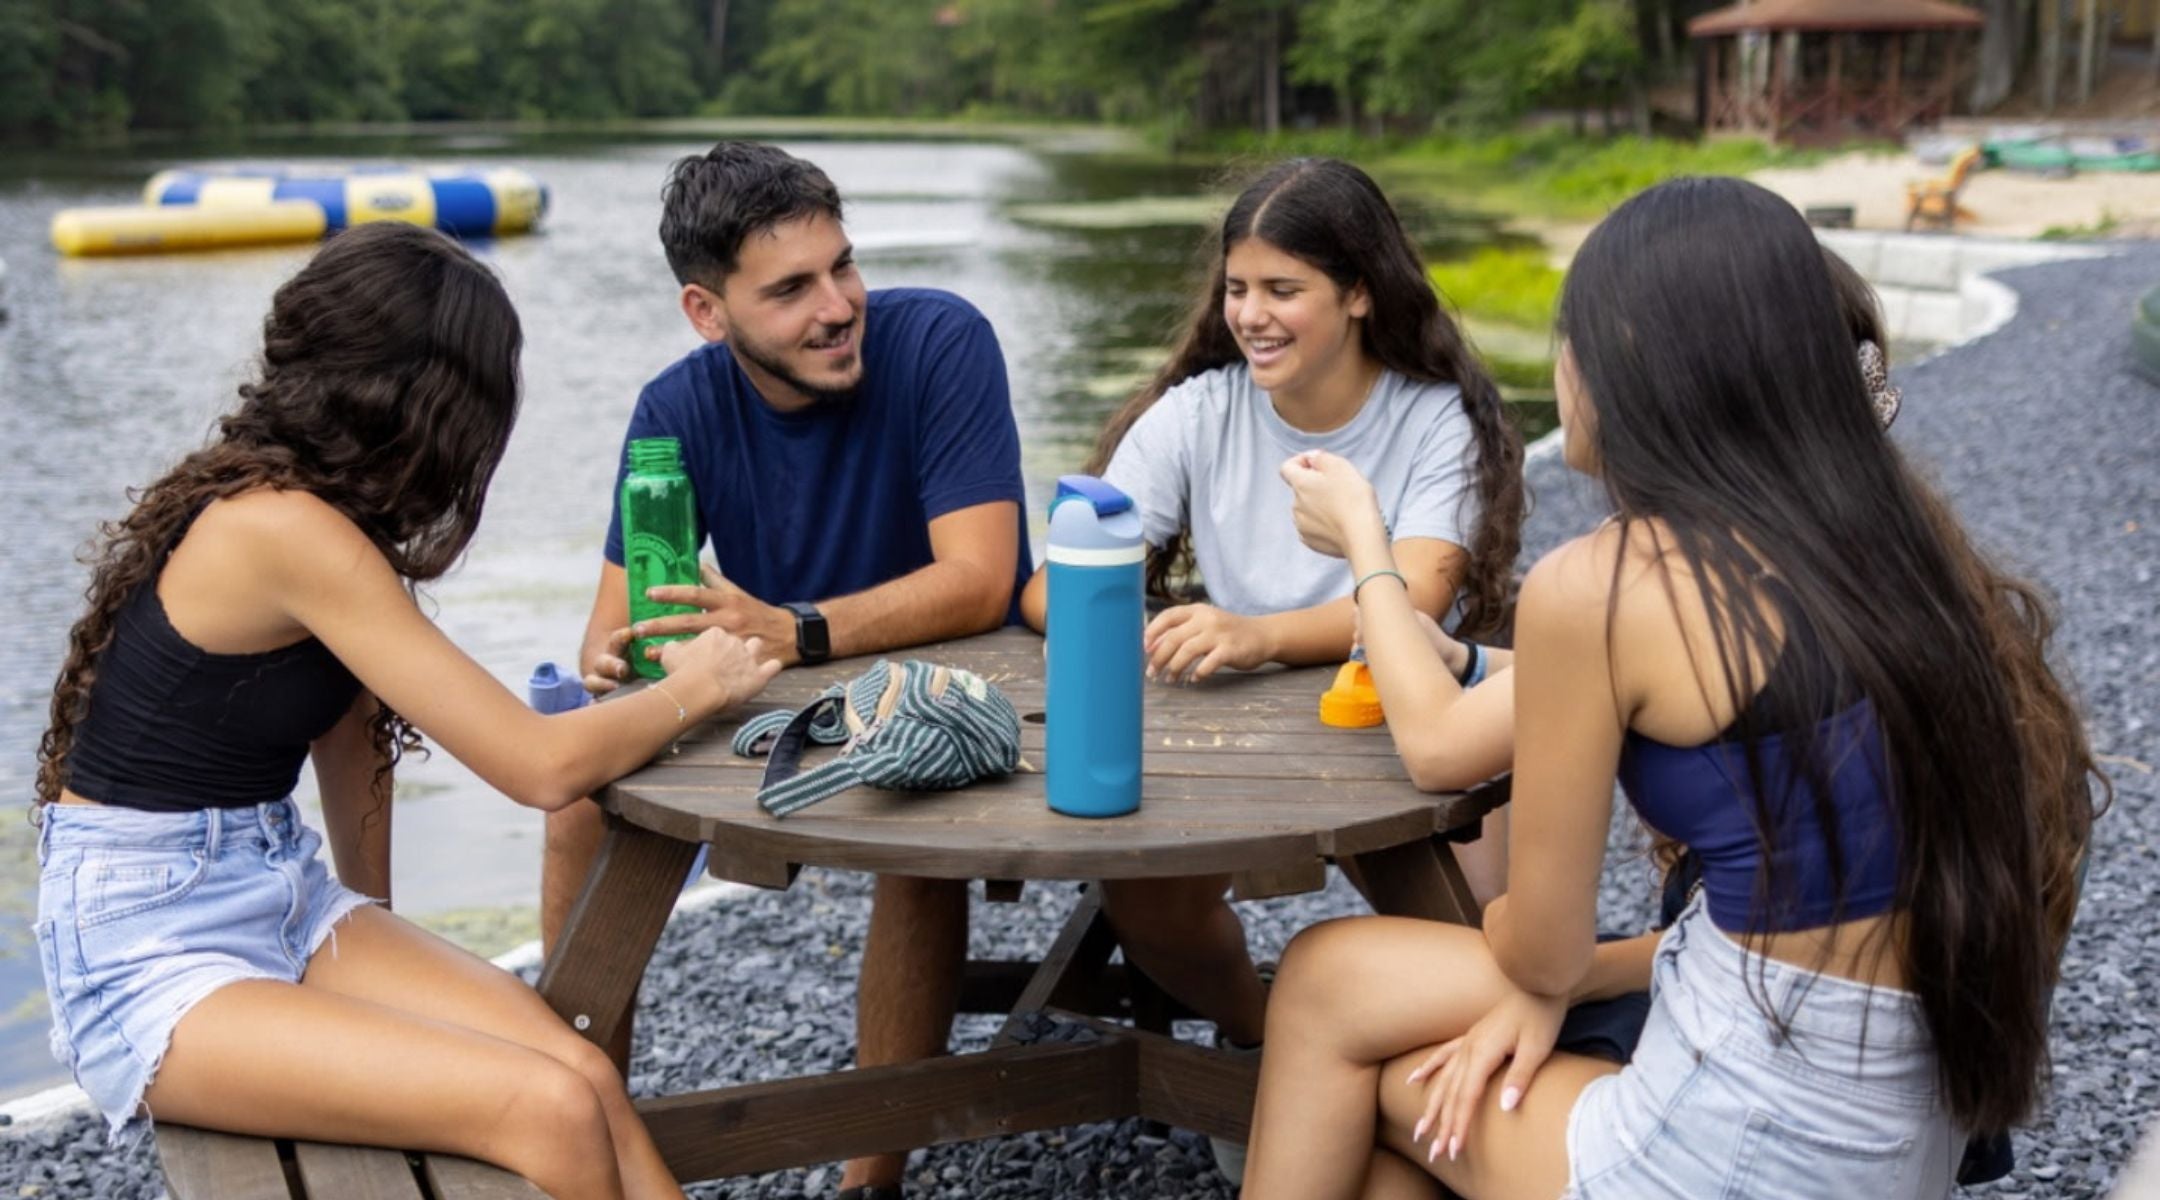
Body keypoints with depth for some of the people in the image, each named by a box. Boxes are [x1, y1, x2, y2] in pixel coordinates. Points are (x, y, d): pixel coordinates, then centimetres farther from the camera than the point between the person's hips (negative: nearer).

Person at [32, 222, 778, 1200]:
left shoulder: (316, 513, 5)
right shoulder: (282, 530, -22)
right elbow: (544, 767, -21)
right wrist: (698, 687, -5)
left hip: (287, 901, 8)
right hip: (146, 959, -8)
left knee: (587, 1076, -14)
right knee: (551, 1111, -23)